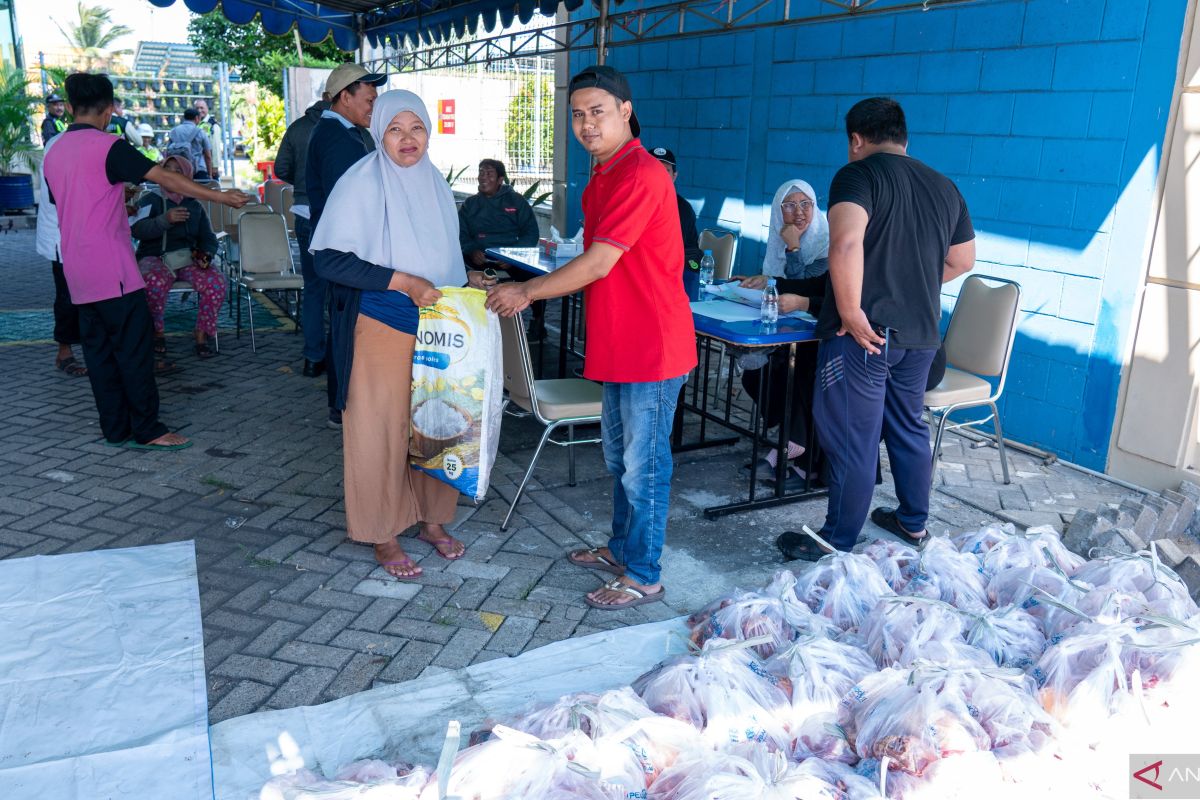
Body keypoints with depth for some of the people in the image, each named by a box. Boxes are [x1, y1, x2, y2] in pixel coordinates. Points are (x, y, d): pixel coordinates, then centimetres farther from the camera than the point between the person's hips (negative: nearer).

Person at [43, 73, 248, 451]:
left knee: (98, 349, 10)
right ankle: (147, 430, 0)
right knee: (134, 348, -3)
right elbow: (164, 177, -18)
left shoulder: (53, 154, 13)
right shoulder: (108, 147, -10)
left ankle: (115, 429, 15)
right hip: (112, 270, -8)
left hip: (78, 273, 8)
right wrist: (218, 196, -17)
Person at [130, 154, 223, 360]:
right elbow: (137, 230, -11)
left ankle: (201, 335, -14)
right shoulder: (151, 200, 5)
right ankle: (156, 333, -13)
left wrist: (205, 254, -7)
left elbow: (208, 238, 17)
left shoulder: (194, 206, 16)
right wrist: (166, 219, -29)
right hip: (155, 258, -3)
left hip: (187, 258, 3)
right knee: (156, 281, -38)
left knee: (216, 281, -28)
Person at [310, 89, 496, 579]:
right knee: (381, 428, 3)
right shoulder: (360, 183, -11)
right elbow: (329, 259, -17)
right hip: (381, 328, -6)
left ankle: (431, 518, 29)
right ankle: (383, 534, 19)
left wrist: (465, 280, 4)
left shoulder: (434, 183, 9)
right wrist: (404, 283, -23)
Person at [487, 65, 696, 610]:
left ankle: (643, 576, 15)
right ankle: (621, 549, 37)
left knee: (643, 466, 1)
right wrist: (530, 290, 13)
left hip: (651, 346, -10)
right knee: (620, 458, 21)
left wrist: (527, 291, -13)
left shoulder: (640, 176, -19)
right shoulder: (605, 176, 14)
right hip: (619, 343, 10)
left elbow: (597, 264, -22)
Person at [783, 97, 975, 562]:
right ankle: (913, 522, 35)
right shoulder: (944, 186, 13)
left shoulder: (859, 174, -8)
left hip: (865, 333, -7)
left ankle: (838, 543, 10)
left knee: (852, 441, 0)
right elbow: (961, 261, 21)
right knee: (908, 428, 21)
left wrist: (851, 312, -21)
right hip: (921, 332, 7)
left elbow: (846, 242, -26)